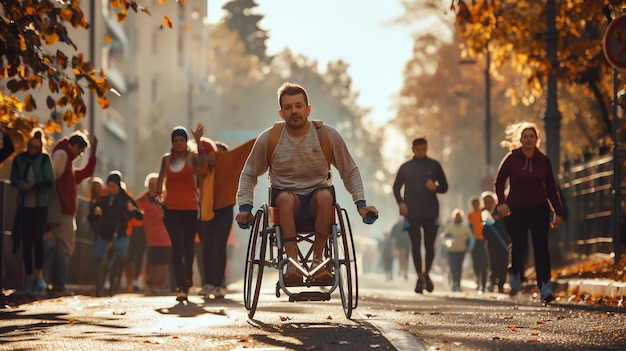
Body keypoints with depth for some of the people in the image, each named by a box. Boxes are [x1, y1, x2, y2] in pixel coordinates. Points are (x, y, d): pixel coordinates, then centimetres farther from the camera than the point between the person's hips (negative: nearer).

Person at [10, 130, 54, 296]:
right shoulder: (19, 160, 3)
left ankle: (38, 274, 2)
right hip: (24, 206, 2)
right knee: (26, 242, 1)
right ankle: (29, 279, 8)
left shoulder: (44, 159, -2)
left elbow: (50, 182, -5)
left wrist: (34, 187, -18)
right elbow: (14, 180, 4)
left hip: (40, 206, -2)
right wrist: (23, 185, -17)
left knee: (38, 238, -15)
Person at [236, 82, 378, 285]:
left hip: (316, 201, 0)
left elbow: (350, 172, 8)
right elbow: (249, 175, 11)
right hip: (285, 195, 0)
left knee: (325, 195, -35)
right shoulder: (268, 139, -2)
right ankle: (292, 263, -41)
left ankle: (318, 260, -28)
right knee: (287, 198, -36)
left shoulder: (328, 136, -3)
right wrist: (245, 207, -2)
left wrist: (361, 204, -3)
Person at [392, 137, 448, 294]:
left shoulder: (434, 166, 8)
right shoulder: (406, 167, 8)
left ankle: (426, 274, 21)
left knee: (429, 245, -1)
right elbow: (396, 187, 12)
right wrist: (401, 203, -5)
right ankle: (420, 277, 7)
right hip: (412, 213, 0)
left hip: (431, 212, 0)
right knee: (415, 245, -2)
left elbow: (444, 187, 11)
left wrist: (435, 188, -12)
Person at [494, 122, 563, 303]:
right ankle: (515, 275, 32)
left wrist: (558, 212, 3)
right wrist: (502, 202, -14)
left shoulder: (543, 160, 2)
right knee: (519, 247, 0)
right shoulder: (511, 159, -3)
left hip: (539, 209, 1)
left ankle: (545, 287, -14)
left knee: (541, 246, -11)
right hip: (516, 210, -1)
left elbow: (551, 188, 7)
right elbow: (499, 182, 2)